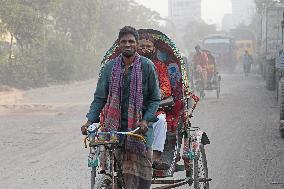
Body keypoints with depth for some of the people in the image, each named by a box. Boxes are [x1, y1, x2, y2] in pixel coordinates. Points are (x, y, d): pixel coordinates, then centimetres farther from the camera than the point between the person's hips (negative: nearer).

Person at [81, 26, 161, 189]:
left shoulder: (147, 66, 0)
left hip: (140, 126, -2)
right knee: (127, 170, -4)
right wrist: (90, 120, -4)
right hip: (116, 128, 2)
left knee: (143, 170, -4)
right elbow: (100, 97, 9)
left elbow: (155, 98, 2)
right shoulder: (110, 67, 7)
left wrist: (146, 119, -13)